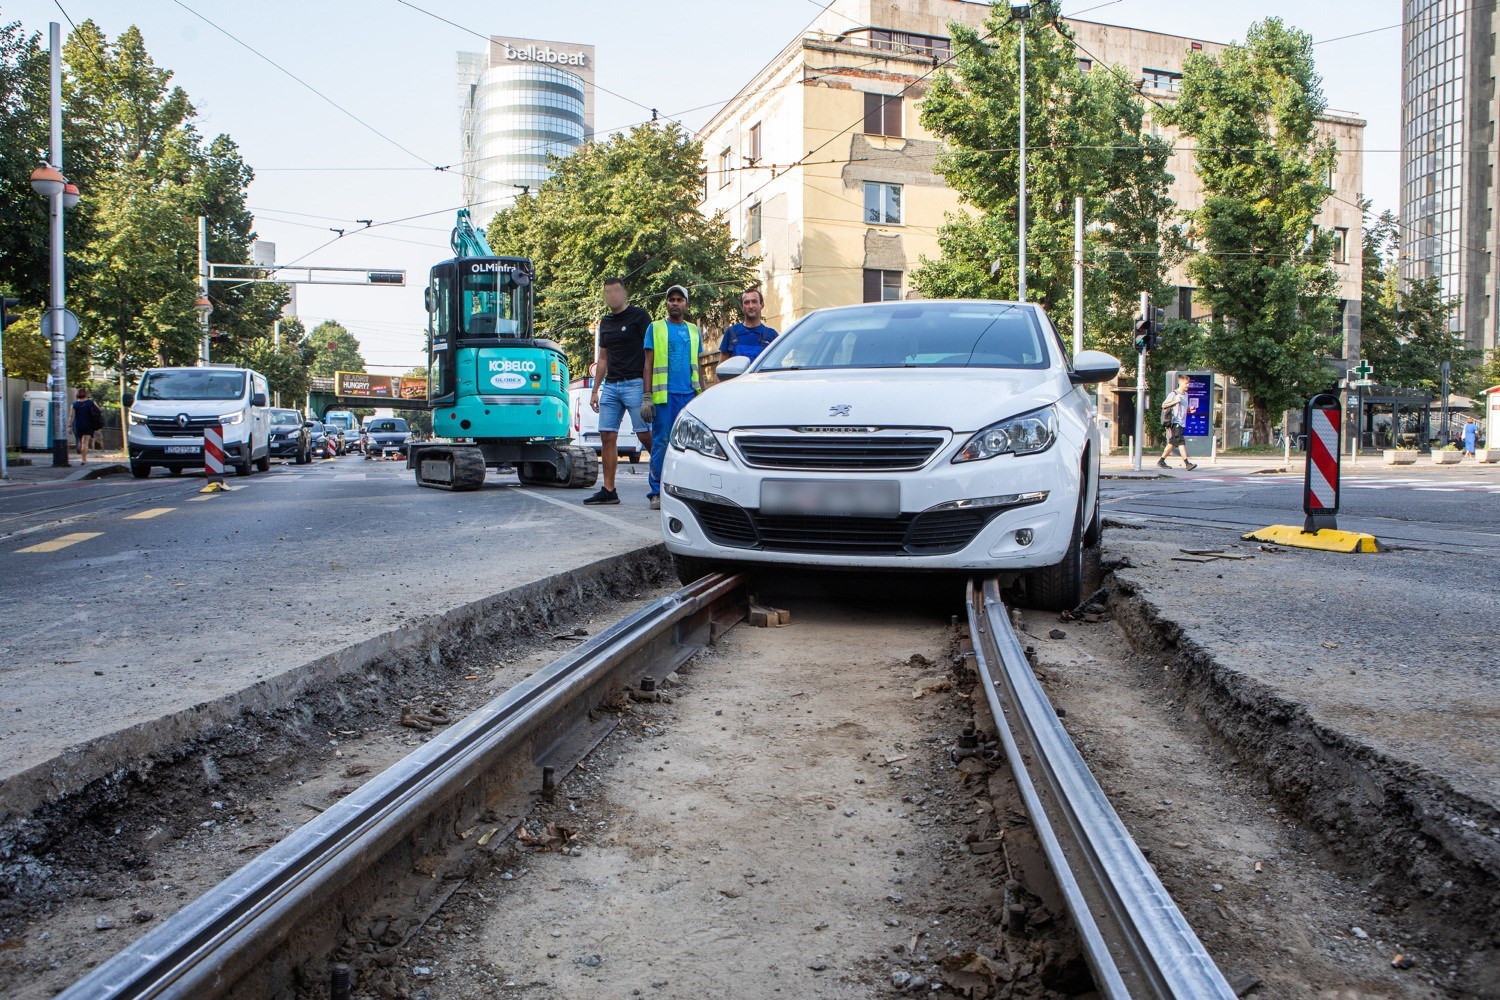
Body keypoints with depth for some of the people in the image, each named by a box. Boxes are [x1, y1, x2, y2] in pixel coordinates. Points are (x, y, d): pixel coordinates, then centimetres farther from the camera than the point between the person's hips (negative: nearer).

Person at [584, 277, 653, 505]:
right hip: (610, 385, 7)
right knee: (607, 436, 1)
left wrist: (648, 387, -13)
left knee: (645, 435, -9)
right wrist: (595, 390, 20)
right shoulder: (606, 322, 19)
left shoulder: (638, 315, -2)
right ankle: (608, 490, 4)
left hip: (634, 384, -7)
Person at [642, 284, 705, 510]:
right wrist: (647, 396, -4)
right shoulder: (655, 328, 8)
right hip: (664, 394, -3)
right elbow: (648, 364, 5)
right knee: (662, 442, -5)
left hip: (690, 394, 3)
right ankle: (657, 492, -2)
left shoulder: (694, 331, 18)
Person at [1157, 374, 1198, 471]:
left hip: (1182, 423, 8)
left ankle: (1161, 461, 19)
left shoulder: (1185, 395, 18)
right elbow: (1163, 405, -4)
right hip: (1175, 422, -8)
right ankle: (1187, 463, -20)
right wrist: (1174, 401, -16)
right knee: (1181, 442, -15)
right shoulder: (1173, 394, -5)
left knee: (1172, 443, 10)